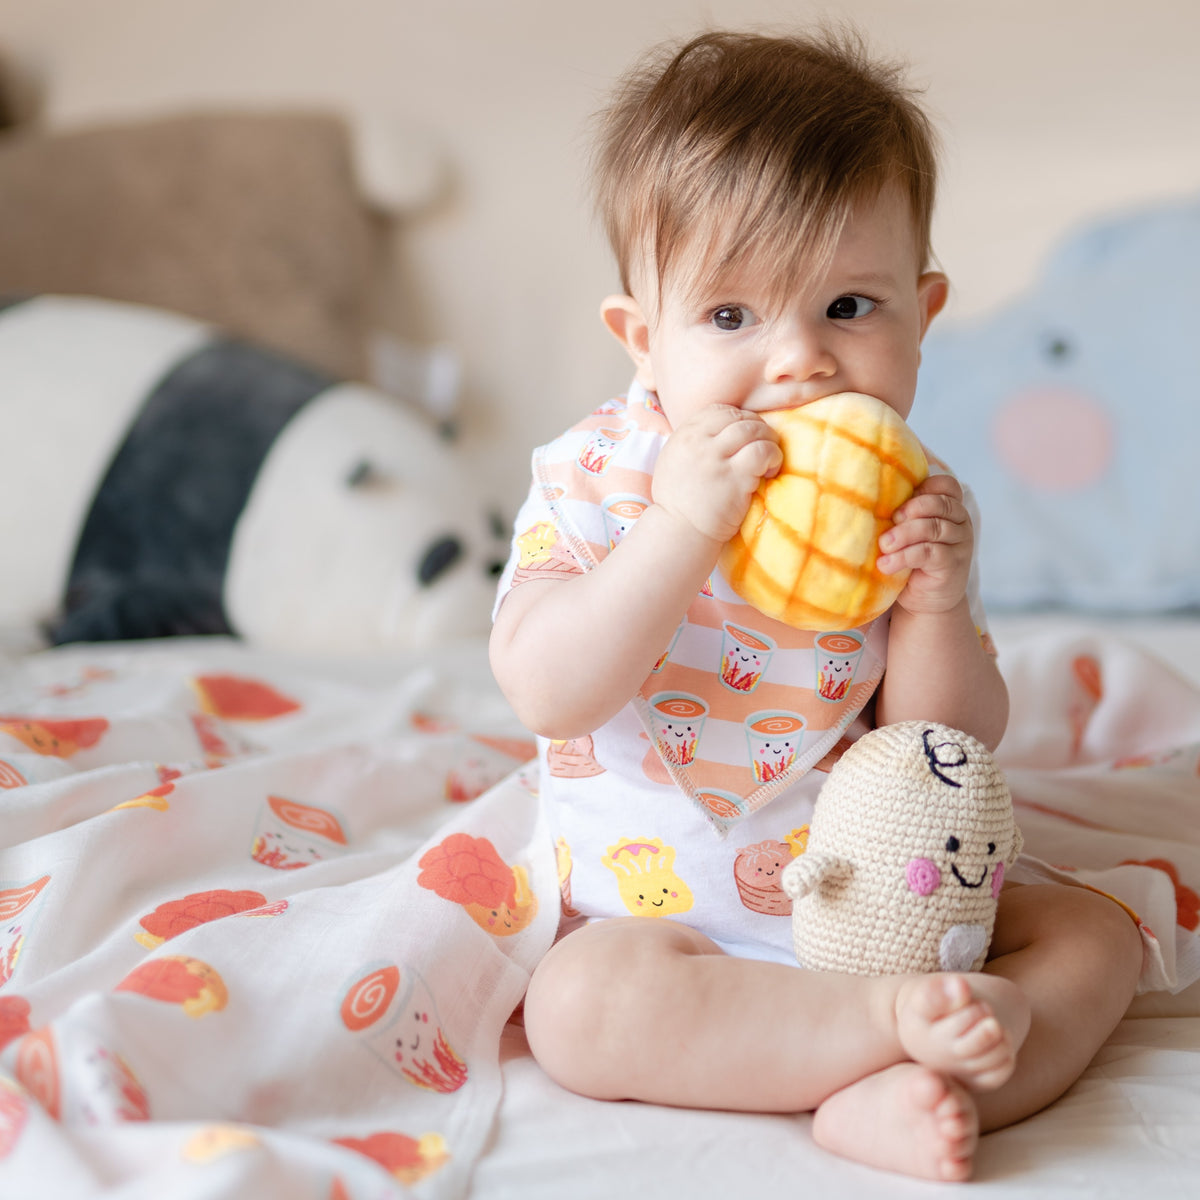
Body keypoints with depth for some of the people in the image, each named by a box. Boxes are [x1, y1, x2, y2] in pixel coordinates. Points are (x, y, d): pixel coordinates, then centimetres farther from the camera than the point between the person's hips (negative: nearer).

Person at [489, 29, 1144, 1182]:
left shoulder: (904, 499, -3)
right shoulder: (595, 477, -10)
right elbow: (548, 693, -25)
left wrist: (937, 602, -23)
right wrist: (679, 528, -34)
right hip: (661, 909, -3)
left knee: (1095, 933, -6)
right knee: (582, 1002, -31)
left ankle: (890, 1100, -25)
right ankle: (898, 1018, -24)